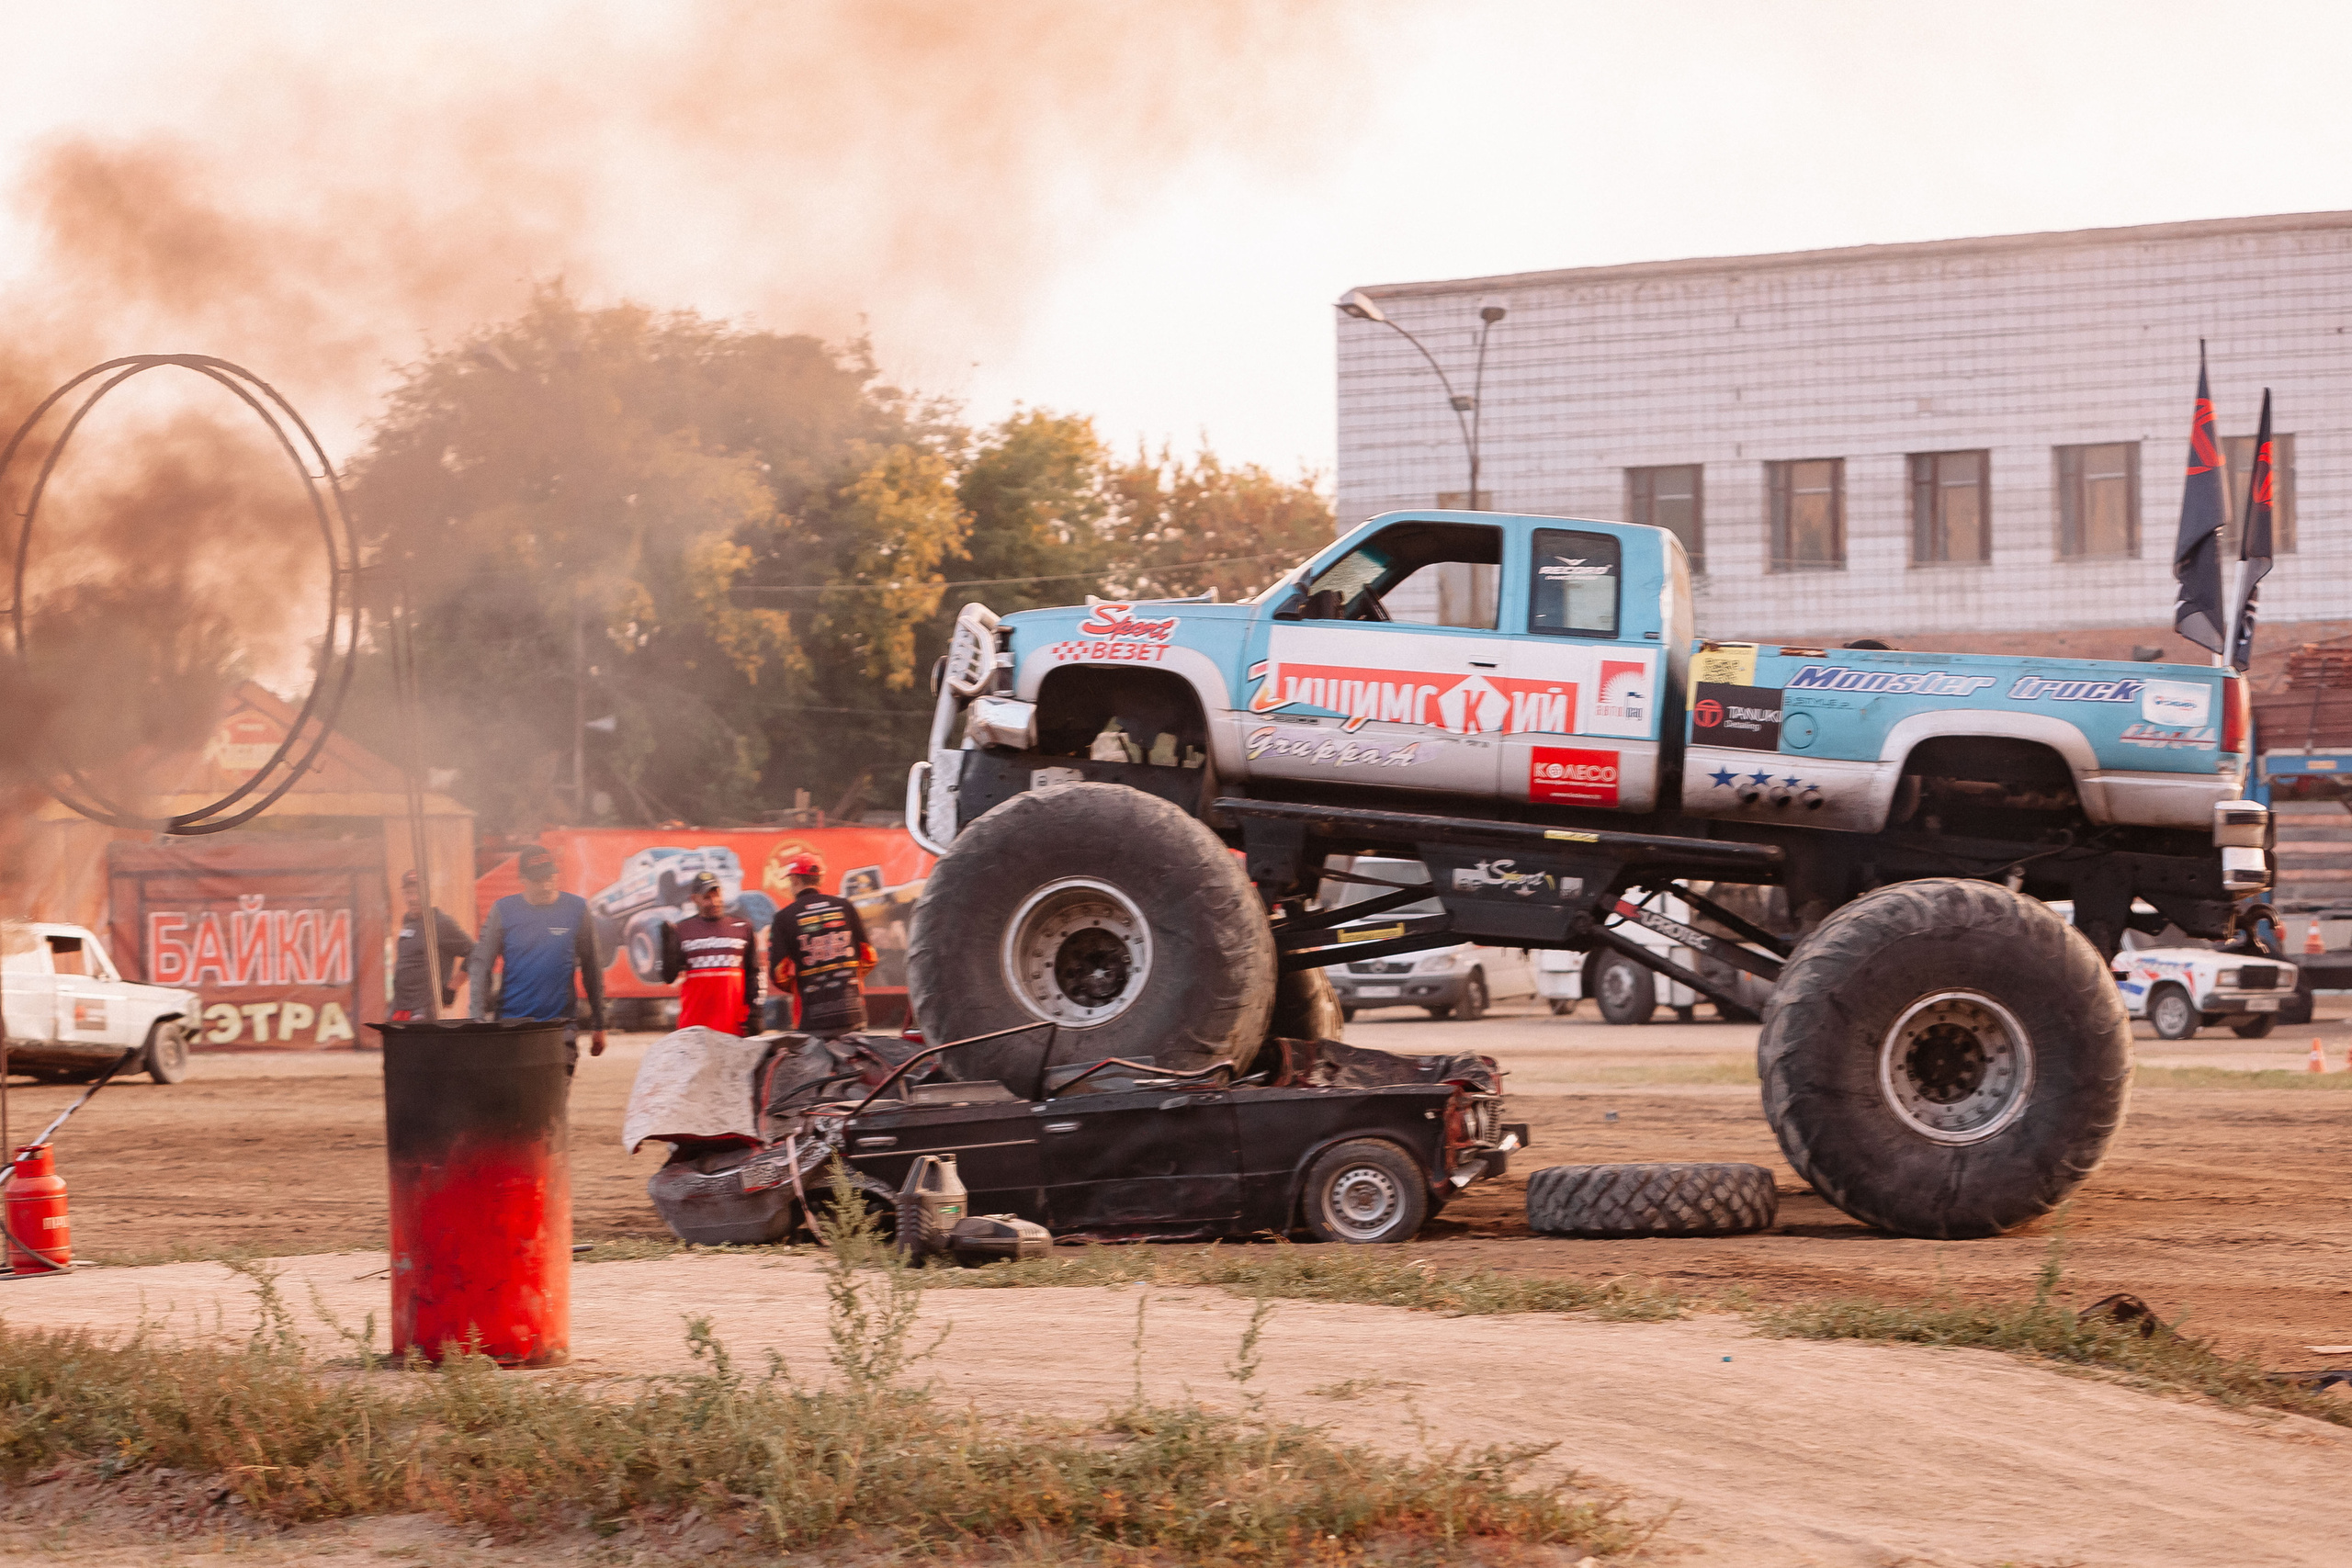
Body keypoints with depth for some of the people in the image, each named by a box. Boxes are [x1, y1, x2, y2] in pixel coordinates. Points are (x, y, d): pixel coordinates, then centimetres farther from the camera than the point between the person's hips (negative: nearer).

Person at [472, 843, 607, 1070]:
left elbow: (591, 970, 10)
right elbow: (481, 966, 3)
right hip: (510, 1024, 0)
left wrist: (598, 1025, 12)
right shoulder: (504, 911, 2)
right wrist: (479, 1020, -5)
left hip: (560, 1025, 0)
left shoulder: (576, 909, 3)